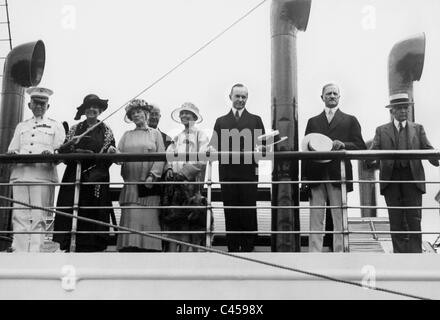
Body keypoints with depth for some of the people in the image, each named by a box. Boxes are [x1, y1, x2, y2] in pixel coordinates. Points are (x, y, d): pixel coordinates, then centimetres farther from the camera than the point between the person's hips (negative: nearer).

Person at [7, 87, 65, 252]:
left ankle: (35, 252, -7)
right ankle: (18, 252, -4)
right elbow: (12, 149, 22)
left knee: (38, 218, -8)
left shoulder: (56, 126, 16)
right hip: (20, 175, 3)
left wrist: (51, 153, -16)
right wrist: (13, 153, -2)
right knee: (19, 216, -5)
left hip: (43, 175, -3)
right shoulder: (21, 126, 26)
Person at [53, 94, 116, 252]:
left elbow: (110, 156, 9)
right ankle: (69, 247, -3)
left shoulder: (106, 131, 12)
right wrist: (71, 145, -11)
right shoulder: (75, 129, 14)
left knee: (93, 213, -5)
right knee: (71, 212, -6)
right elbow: (62, 151, 9)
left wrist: (111, 152, -13)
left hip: (97, 179, -1)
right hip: (74, 177, 1)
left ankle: (90, 248, -3)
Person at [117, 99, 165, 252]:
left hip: (149, 185, -2)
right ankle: (129, 247, -9)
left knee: (149, 219, -8)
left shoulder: (155, 133, 12)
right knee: (130, 220, -7)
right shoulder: (127, 135, 19)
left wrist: (152, 175, -12)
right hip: (130, 184, 2)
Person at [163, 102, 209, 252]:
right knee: (173, 219, -3)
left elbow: (202, 160, -5)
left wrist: (184, 172, -14)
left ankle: (184, 250, -6)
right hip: (176, 183, 4)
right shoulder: (176, 138, 24)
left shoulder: (201, 135, 7)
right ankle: (172, 250, -4)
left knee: (188, 221, -8)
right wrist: (169, 169, -8)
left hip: (193, 181, -4)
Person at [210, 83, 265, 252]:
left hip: (249, 173, -1)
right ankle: (232, 248, 10)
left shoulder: (255, 120, 13)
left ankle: (248, 248, 6)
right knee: (230, 214, 3)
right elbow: (215, 146, 8)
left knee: (249, 213, -2)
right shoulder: (221, 121, 16)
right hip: (227, 173, 1)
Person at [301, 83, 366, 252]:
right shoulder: (313, 122, 18)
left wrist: (344, 145, -15)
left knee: (339, 220, -1)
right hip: (316, 176, 2)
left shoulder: (350, 121, 13)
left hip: (338, 175, -1)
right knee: (315, 221, -1)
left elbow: (361, 147, 5)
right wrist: (304, 176, 1)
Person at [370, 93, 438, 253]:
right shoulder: (381, 130, 12)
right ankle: (400, 254, 8)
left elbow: (428, 150, 4)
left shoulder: (418, 129, 14)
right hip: (391, 178, 0)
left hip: (413, 177, 0)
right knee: (396, 220, 2)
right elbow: (373, 152, 2)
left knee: (414, 220, -5)